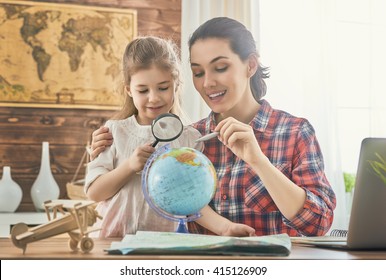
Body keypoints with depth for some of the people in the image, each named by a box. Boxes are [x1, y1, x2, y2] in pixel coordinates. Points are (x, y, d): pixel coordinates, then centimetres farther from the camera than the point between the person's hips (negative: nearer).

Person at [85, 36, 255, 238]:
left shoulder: (190, 138, 7)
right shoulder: (114, 131, 8)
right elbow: (93, 192, 5)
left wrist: (224, 226, -17)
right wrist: (129, 166, -8)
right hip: (114, 240, 1)